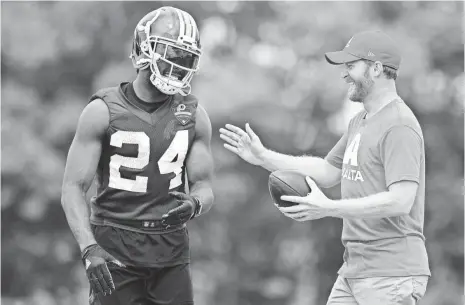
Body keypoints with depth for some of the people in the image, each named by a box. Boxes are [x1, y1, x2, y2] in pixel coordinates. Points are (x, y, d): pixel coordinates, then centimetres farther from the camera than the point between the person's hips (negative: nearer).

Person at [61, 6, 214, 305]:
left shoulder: (193, 115, 5)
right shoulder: (103, 112, -6)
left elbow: (203, 186, 9)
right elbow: (74, 188, -7)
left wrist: (195, 204, -17)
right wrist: (90, 249, -21)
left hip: (171, 248, 3)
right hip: (116, 249, -3)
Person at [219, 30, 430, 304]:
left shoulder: (399, 126, -16)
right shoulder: (360, 122, 16)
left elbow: (400, 201, -24)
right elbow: (327, 172, 24)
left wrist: (329, 208, -25)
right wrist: (263, 157, 18)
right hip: (355, 269, 10)